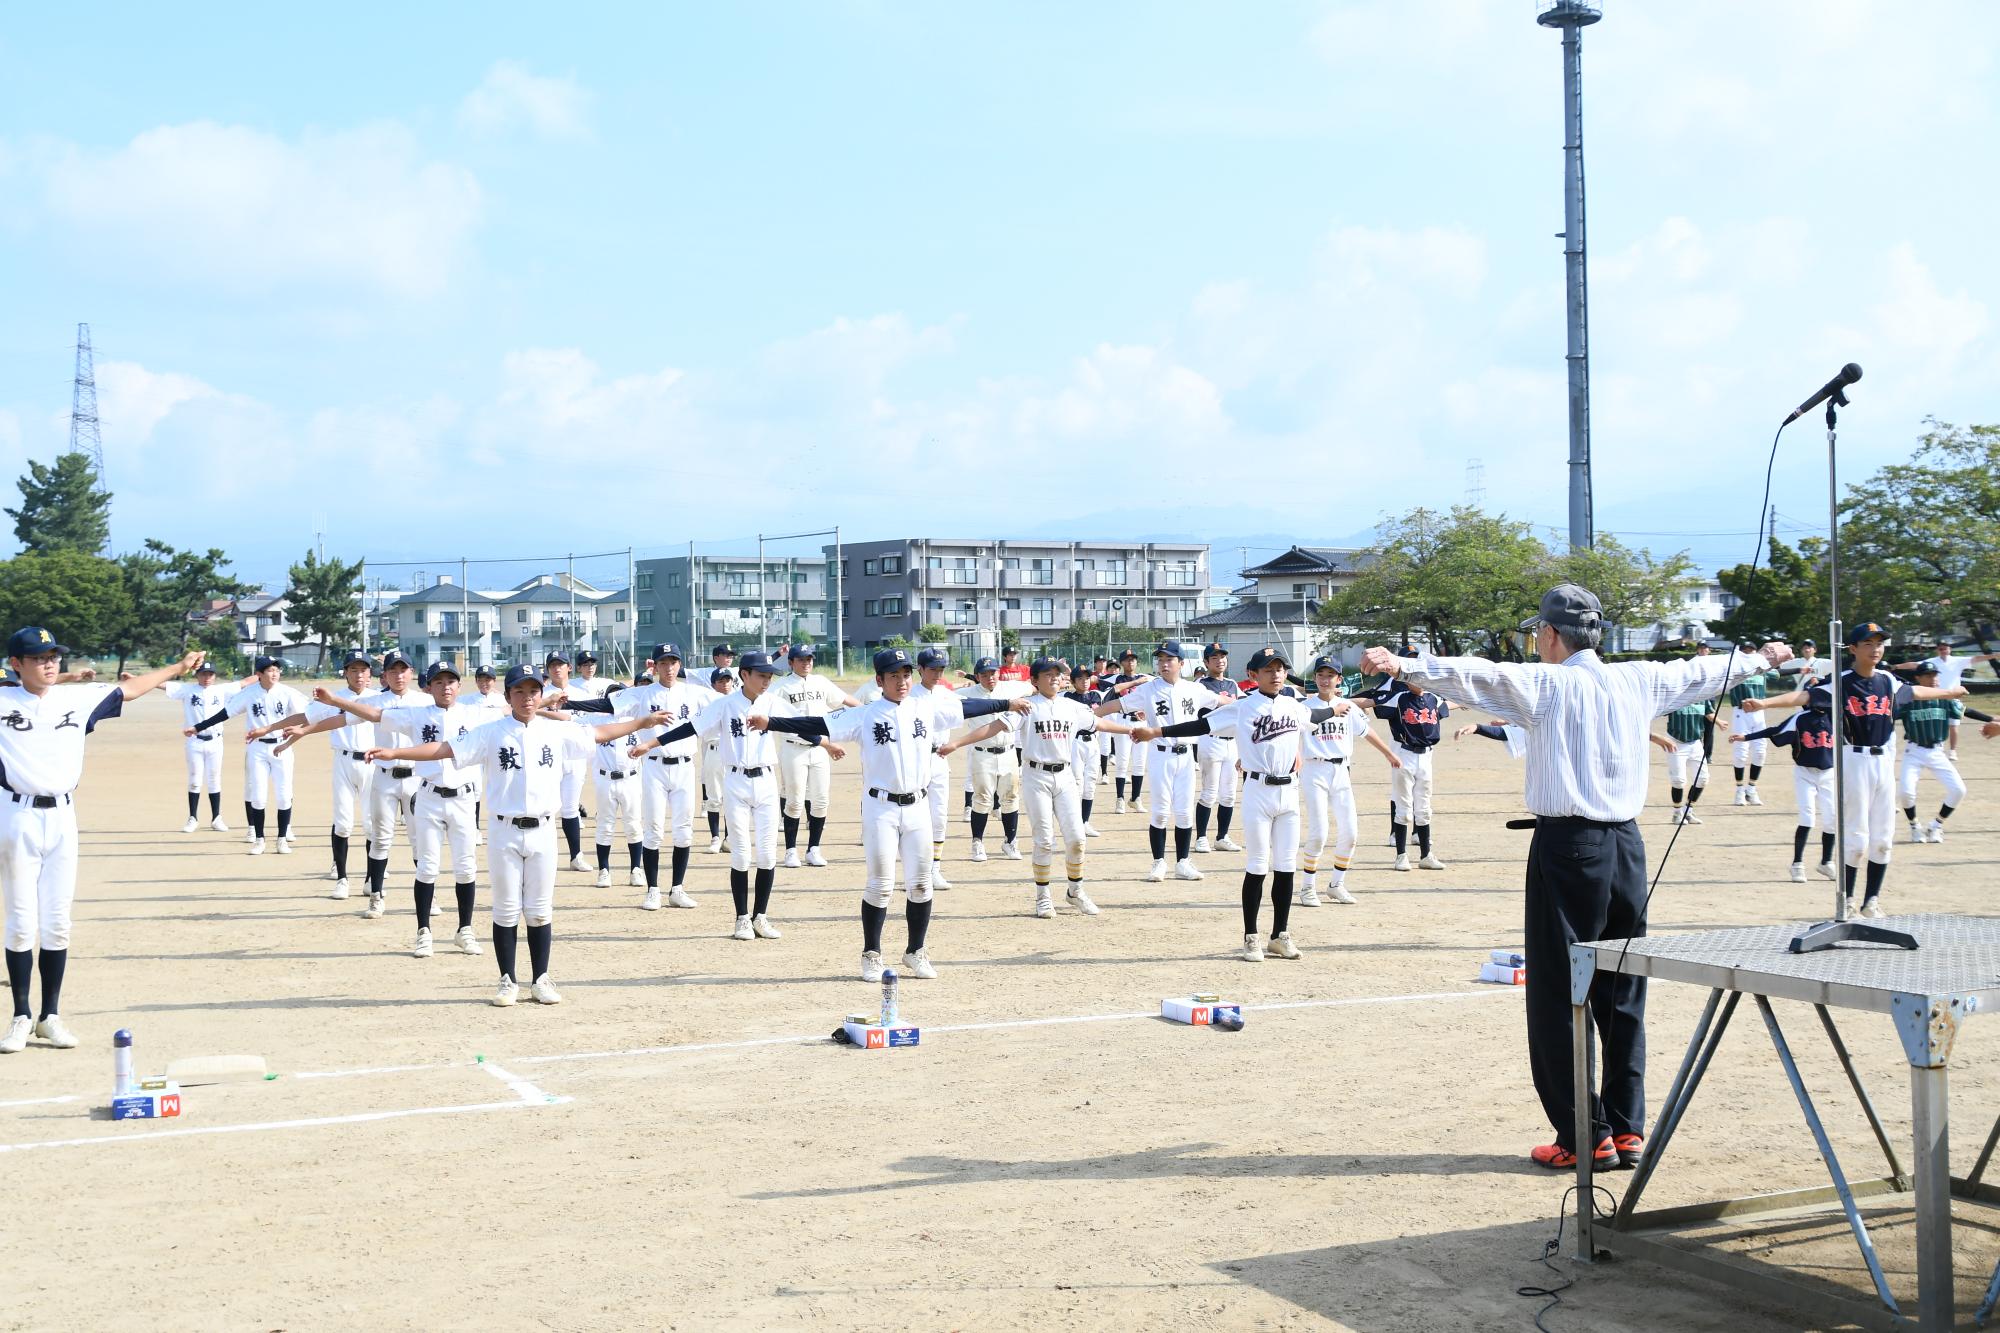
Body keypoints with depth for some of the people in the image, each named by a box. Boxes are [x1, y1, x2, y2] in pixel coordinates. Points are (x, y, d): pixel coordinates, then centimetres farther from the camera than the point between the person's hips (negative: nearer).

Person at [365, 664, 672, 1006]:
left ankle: (541, 979, 17)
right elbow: (444, 748, -8)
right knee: (506, 910, 5)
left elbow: (599, 733, 15)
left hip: (542, 832, 2)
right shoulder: (490, 733, -2)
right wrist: (394, 753, -16)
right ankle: (508, 981, 14)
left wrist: (642, 721, 15)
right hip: (504, 832, -1)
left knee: (540, 911, 8)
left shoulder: (557, 732, 5)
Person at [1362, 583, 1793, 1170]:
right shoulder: (1638, 681, 10)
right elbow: (1702, 671, 27)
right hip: (1626, 845, 6)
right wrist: (1764, 657, 44)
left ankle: (1586, 1137, 1)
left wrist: (1402, 665, -32)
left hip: (1568, 847, -6)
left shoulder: (1546, 684, -7)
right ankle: (1627, 1131, 17)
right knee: (1622, 997, 13)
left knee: (1558, 998, 0)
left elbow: (1476, 675, -22)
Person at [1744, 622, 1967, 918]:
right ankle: (1847, 902, 7)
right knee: (1856, 839, -4)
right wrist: (1765, 703, -37)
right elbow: (1804, 696, -21)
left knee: (1883, 838, 8)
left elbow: (1914, 692, 30)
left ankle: (1872, 899, 19)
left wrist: (1949, 692, 47)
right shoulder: (1841, 683, -8)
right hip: (1854, 762, -5)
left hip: (1884, 761, 5)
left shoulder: (1888, 681, 9)